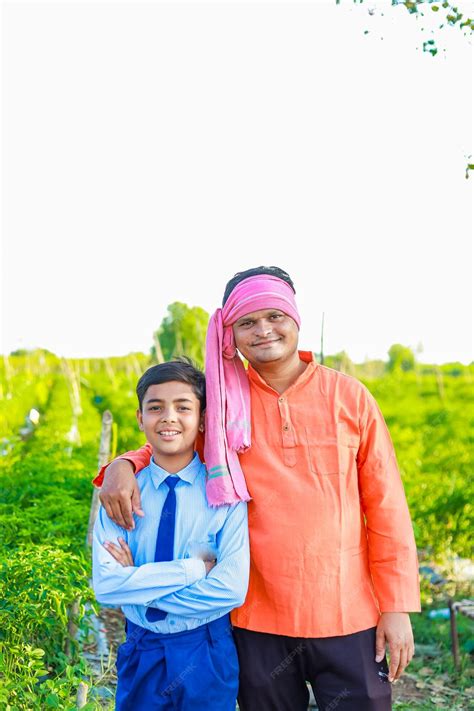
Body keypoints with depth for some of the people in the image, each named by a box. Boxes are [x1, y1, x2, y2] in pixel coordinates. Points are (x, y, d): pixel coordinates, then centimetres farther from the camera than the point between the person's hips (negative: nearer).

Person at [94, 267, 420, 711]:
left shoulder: (348, 396, -2)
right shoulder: (224, 402, 1)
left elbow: (386, 507, 0)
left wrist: (397, 606, -2)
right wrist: (123, 465, -8)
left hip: (349, 617, -1)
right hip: (258, 621, 1)